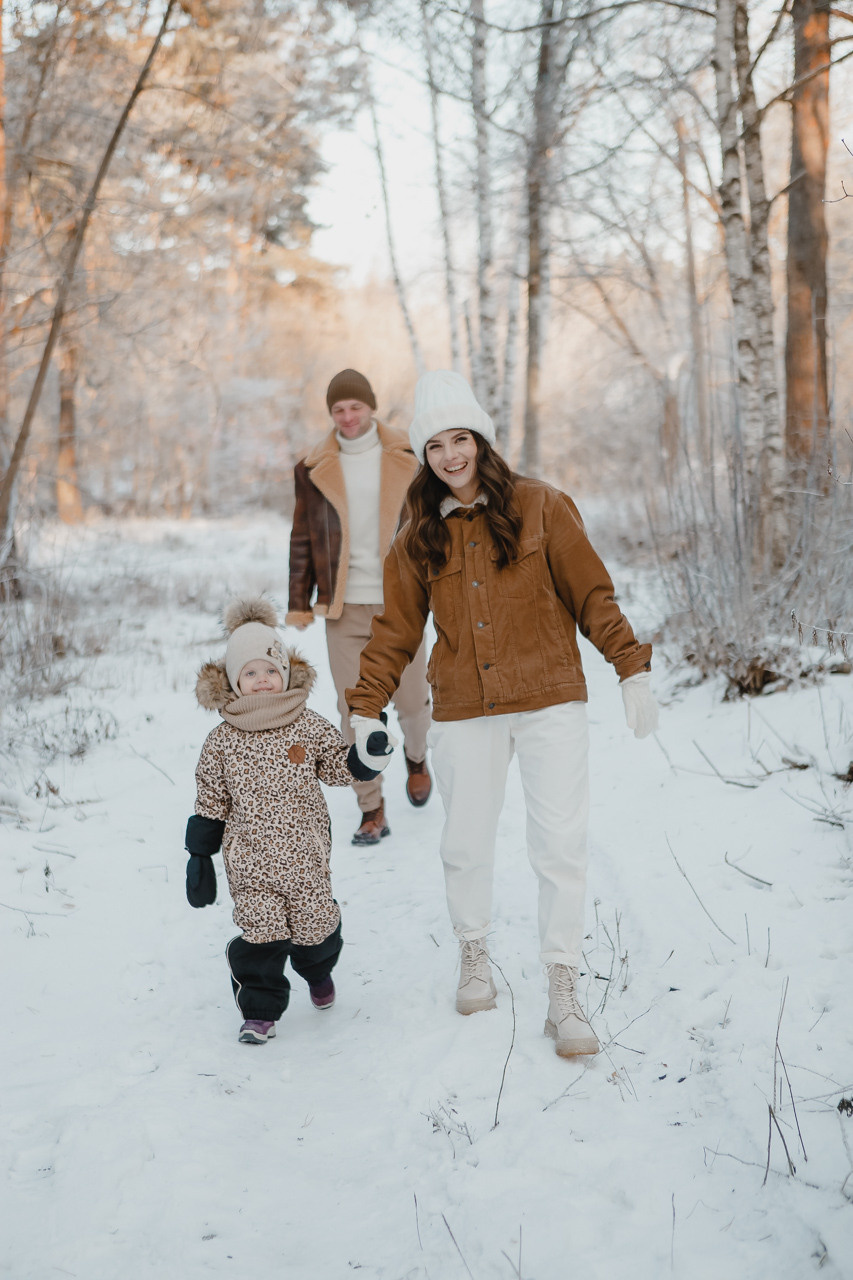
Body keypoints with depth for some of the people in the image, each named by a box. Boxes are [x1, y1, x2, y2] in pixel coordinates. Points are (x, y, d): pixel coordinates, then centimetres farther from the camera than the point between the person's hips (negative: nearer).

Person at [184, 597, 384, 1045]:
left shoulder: (308, 727, 0)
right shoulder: (221, 742, -1)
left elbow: (340, 766, 11)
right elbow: (210, 803, 5)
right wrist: (199, 856, 6)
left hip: (306, 856, 1)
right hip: (250, 861, -1)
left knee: (315, 925, 9)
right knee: (262, 933, -7)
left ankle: (317, 970, 44)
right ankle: (260, 1010, 12)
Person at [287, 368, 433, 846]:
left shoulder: (407, 458, 3)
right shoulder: (314, 468, 4)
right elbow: (303, 539, 8)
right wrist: (299, 603, 4)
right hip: (344, 607, 0)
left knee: (412, 699, 5)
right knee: (355, 711, -1)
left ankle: (416, 756, 39)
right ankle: (372, 811, 9)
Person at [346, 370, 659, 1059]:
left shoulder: (541, 506, -1)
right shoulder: (419, 536, 7)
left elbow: (592, 594, 2)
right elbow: (396, 631, 12)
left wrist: (632, 667, -4)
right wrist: (366, 709, 8)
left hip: (551, 702, -2)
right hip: (465, 711, 2)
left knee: (561, 845, -6)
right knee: (466, 843, 9)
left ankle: (564, 994, 4)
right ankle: (474, 955, 35)